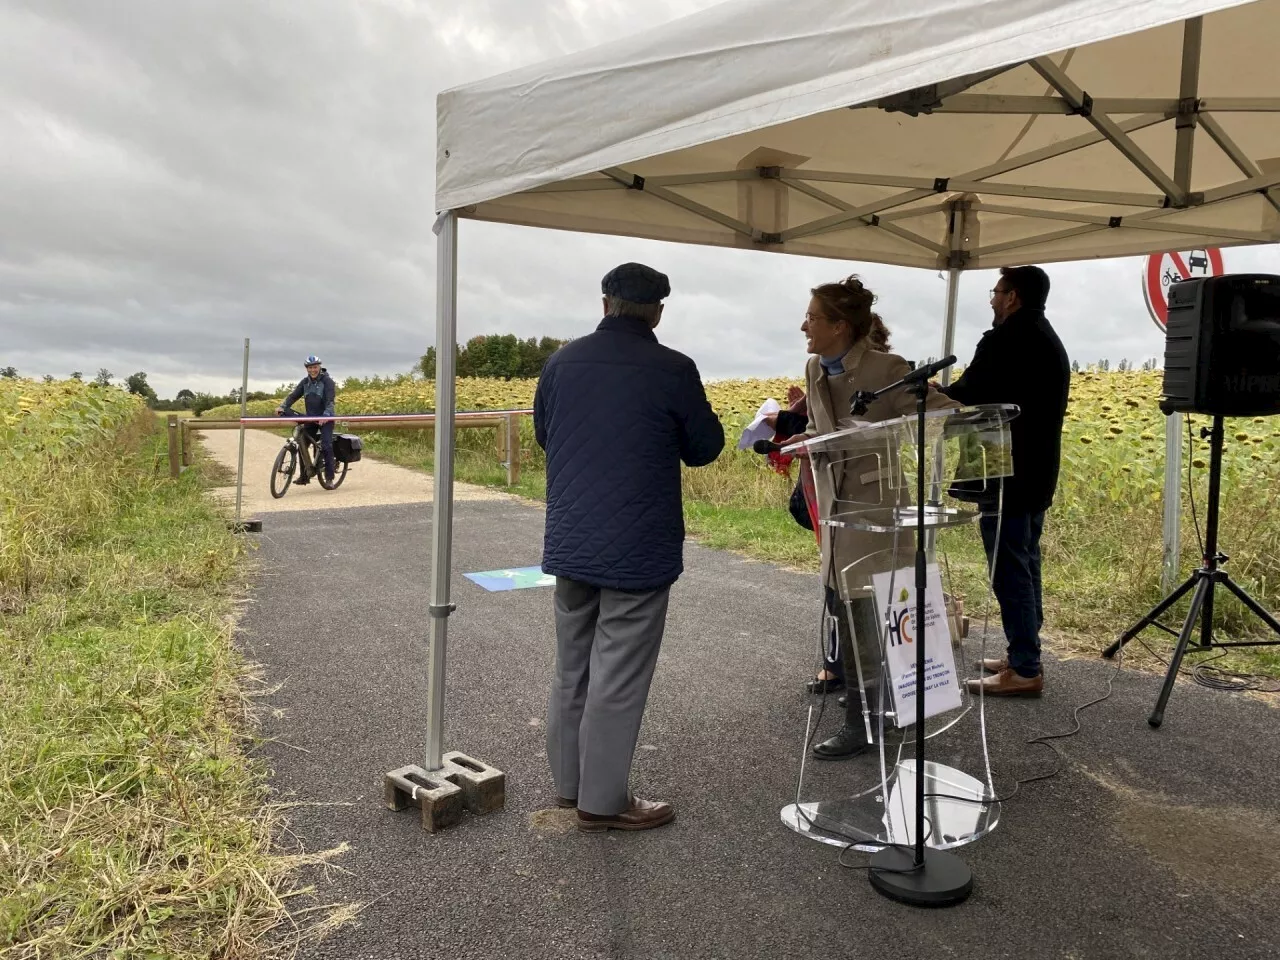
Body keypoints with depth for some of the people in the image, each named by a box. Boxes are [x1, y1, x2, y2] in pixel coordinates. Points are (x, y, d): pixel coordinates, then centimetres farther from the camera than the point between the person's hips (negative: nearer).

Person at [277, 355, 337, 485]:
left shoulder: (327, 381, -9)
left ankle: (329, 477, -8)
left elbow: (330, 400, -20)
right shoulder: (305, 382, 8)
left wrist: (326, 415, -36)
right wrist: (283, 406, -15)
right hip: (310, 418, 6)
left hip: (325, 418, -6)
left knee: (326, 446, -14)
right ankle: (305, 476, 10)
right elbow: (294, 395, 2)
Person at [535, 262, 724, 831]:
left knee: (571, 668, 18)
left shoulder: (562, 362, 0)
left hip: (570, 543, 6)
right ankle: (601, 801, 15)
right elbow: (705, 449, -3)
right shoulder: (673, 370, -14)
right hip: (637, 550, -5)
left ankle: (568, 782, 31)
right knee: (619, 677, 4)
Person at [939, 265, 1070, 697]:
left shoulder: (1006, 340, -15)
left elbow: (966, 396, -17)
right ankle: (1024, 655, 23)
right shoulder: (1050, 341, 17)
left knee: (1009, 570, -5)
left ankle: (1025, 669, -1)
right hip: (1037, 474, 10)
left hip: (1007, 476, -10)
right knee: (1026, 565, 15)